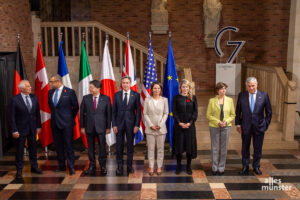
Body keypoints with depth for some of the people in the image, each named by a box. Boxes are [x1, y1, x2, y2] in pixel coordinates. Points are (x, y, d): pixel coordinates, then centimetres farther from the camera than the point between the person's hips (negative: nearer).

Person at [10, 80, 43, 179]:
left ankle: (34, 167, 30)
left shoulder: (34, 98, 1)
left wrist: (38, 126, 7)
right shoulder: (15, 99, -12)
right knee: (19, 150, 6)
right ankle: (19, 170, 19)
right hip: (21, 129, -4)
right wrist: (14, 130, -13)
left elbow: (37, 113, 8)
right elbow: (12, 116, -11)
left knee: (33, 148, 15)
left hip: (32, 128, 4)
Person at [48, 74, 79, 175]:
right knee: (58, 146, 11)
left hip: (66, 123, -5)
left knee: (69, 145, -2)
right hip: (55, 123, 5)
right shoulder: (50, 92, 8)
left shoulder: (69, 92, -7)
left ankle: (71, 167, 5)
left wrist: (71, 118, 6)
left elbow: (76, 107, 1)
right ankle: (61, 165, 23)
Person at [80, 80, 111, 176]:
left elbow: (109, 113, 1)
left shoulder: (106, 99, -2)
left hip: (101, 127, -1)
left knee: (102, 147, 3)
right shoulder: (85, 98, 2)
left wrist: (108, 127, -1)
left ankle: (103, 166, 18)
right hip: (89, 127, 2)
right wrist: (82, 126, 2)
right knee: (91, 147, 8)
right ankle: (92, 166, 21)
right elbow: (82, 113, 5)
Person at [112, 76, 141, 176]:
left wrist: (137, 125, -7)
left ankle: (129, 166, 22)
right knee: (119, 146, 6)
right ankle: (120, 166, 19)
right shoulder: (117, 95, 3)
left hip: (131, 123, -1)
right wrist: (114, 124, -3)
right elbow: (114, 111, 4)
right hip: (119, 123, 1)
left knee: (130, 145, 9)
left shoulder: (136, 95, -1)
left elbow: (138, 111, -1)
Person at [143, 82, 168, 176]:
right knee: (151, 149, 4)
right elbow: (145, 114, 1)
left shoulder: (164, 100, 2)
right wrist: (151, 125, -8)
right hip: (150, 128, 0)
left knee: (160, 148, 5)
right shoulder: (147, 100, 1)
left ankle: (159, 167, 16)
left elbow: (166, 113, 2)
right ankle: (151, 167, 13)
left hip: (161, 128, 1)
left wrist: (160, 125, -8)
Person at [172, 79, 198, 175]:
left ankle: (188, 166, 17)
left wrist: (190, 122, -10)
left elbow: (195, 111, 2)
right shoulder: (176, 98, 3)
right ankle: (178, 166, 17)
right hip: (178, 125, -1)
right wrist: (179, 122, -11)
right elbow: (174, 111, -1)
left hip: (190, 125, 1)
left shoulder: (193, 98, 6)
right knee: (178, 144, 3)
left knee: (190, 145, 4)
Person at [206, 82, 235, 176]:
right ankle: (215, 168, 14)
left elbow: (233, 115, 6)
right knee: (215, 148, 3)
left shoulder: (230, 100, 3)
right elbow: (208, 115, -1)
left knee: (224, 148, 6)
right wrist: (218, 122, -14)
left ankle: (221, 168, 18)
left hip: (226, 127, 1)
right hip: (214, 127, -1)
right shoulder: (212, 100, -1)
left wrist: (226, 122, -11)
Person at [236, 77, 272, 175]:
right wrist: (238, 124, 0)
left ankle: (256, 166, 27)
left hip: (259, 127, 0)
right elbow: (238, 111, 3)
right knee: (245, 148, 10)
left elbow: (269, 112, 4)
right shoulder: (242, 95, -2)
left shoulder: (264, 95, -3)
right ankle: (245, 167, 25)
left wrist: (266, 124, 1)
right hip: (245, 127, 0)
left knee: (258, 148, 10)